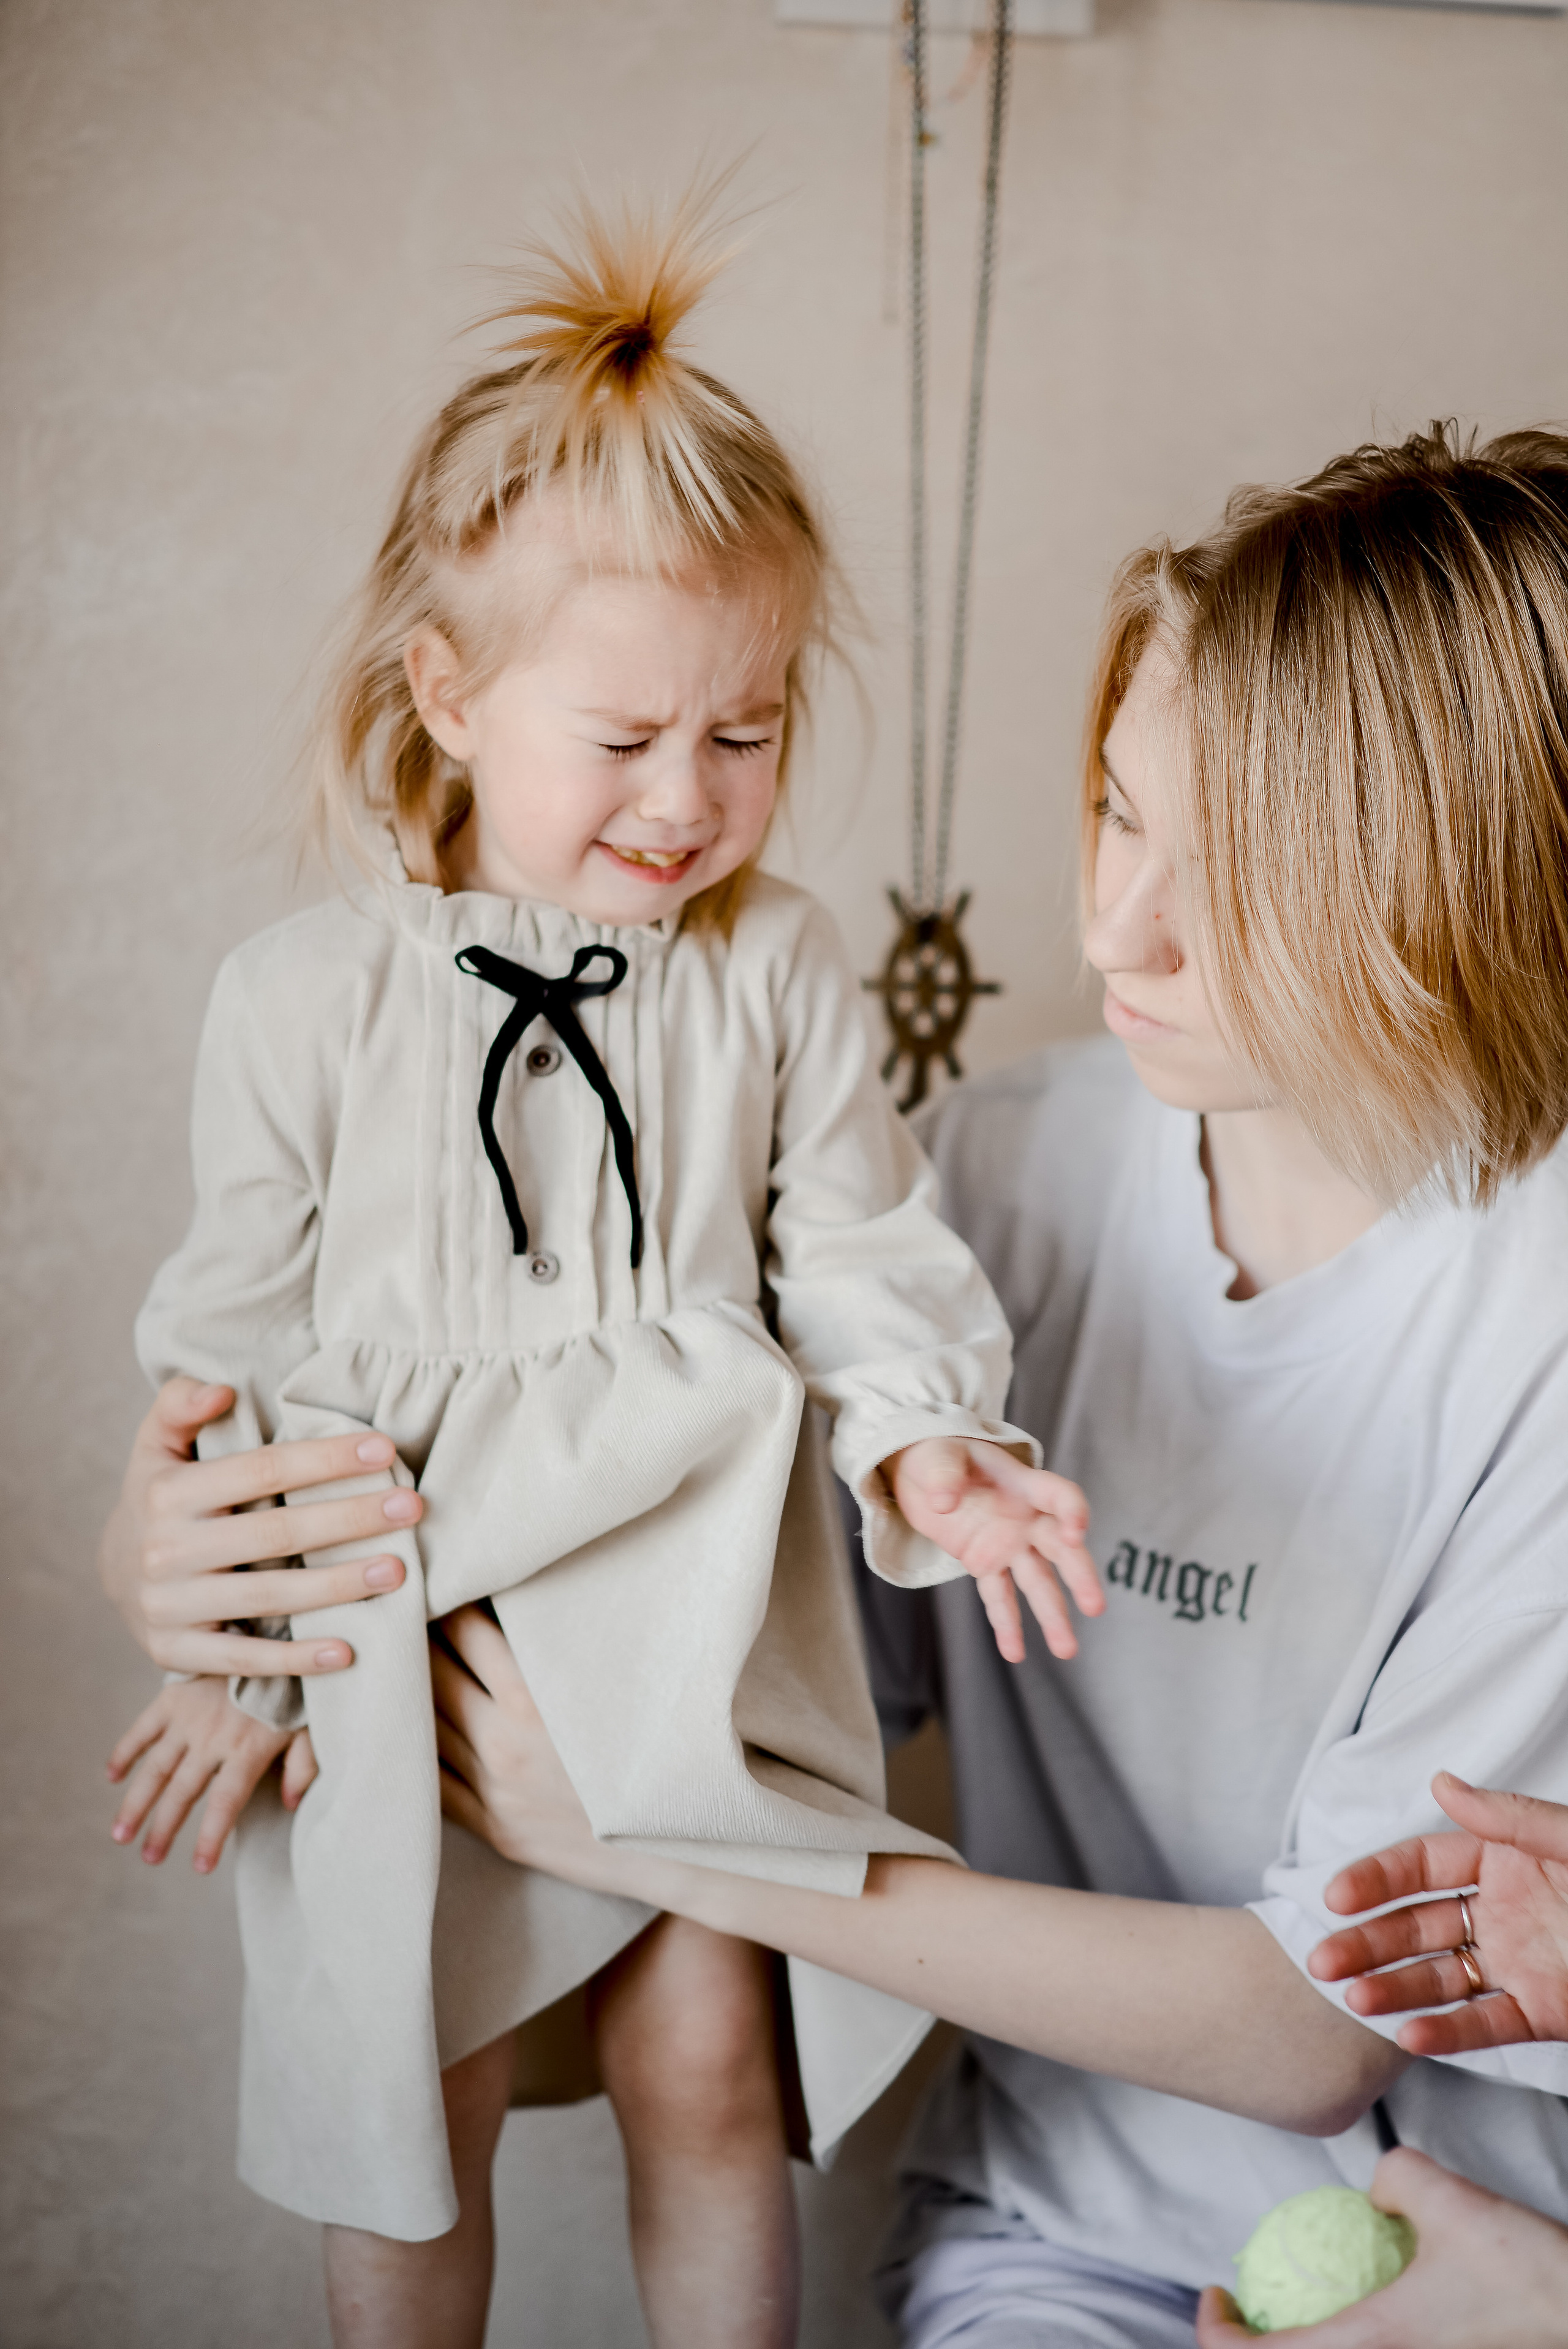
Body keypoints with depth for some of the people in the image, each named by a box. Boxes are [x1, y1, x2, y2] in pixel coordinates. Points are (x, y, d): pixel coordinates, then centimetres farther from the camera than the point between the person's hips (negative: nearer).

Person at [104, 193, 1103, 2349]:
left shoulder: (779, 976, -3)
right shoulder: (308, 996, -7)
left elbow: (863, 1253, -2)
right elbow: (243, 1339, -1)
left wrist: (920, 1439, -22)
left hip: (696, 1608, 1)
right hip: (400, 1627, 0)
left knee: (706, 2068, 9)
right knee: (414, 2118, 12)